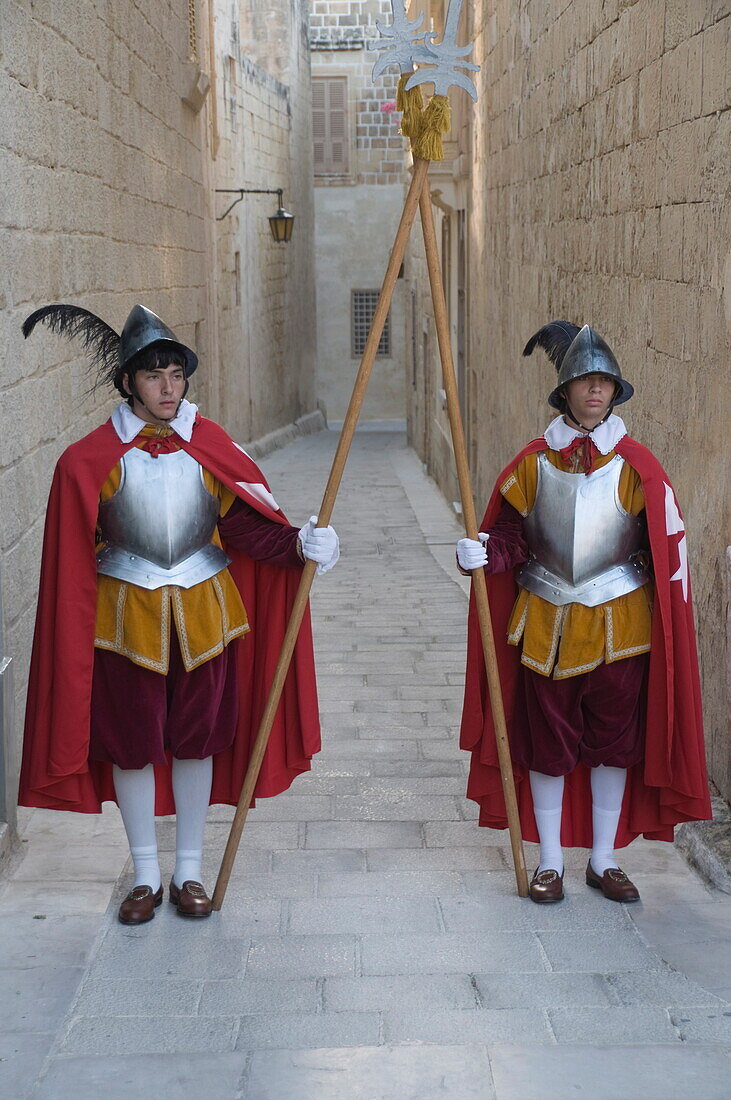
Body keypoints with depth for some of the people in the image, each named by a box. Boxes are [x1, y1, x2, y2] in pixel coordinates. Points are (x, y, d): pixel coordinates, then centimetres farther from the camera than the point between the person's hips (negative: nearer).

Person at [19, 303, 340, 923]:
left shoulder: (212, 446, -2)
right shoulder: (92, 459, -7)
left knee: (198, 739, 10)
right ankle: (146, 876, 26)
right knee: (131, 744, 8)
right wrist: (77, 628, -6)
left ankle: (190, 872, 26)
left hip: (204, 613, 1)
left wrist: (300, 542, -23)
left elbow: (246, 522, -6)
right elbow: (73, 557, -4)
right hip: (127, 616, -1)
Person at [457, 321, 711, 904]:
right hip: (545, 623, 1)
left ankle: (604, 861, 26)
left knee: (614, 744, 9)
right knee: (546, 745, 7)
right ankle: (550, 862, 23)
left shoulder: (636, 467, -5)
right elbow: (510, 535, 4)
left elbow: (669, 548, -1)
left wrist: (671, 618, -3)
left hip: (619, 623, 0)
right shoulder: (535, 462, -1)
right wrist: (483, 554, -17)